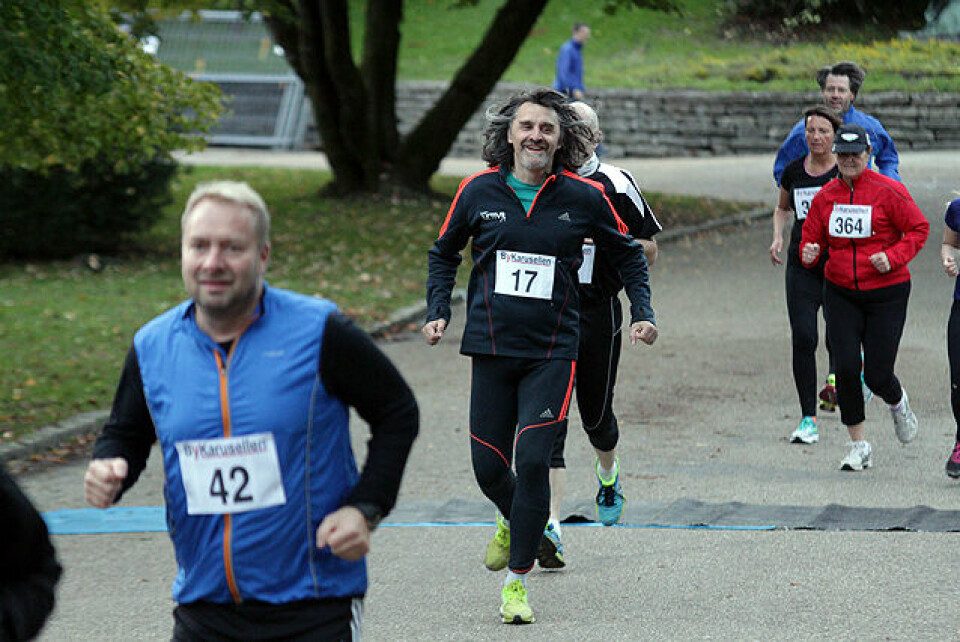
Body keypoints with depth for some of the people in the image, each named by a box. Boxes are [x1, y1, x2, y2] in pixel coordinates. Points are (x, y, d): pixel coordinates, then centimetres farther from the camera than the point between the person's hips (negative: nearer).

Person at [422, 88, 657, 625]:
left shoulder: (584, 197, -3)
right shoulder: (479, 191, 0)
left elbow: (628, 254, 13)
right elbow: (445, 252, 16)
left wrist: (643, 313, 3)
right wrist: (439, 311, 4)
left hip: (553, 352, -2)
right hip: (491, 348, 2)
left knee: (532, 459, -13)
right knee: (489, 467, 5)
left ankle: (517, 580, -2)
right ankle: (514, 523, 41)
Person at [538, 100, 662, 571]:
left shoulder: (615, 185, 0)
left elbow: (648, 250, 3)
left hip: (598, 314, 0)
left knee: (596, 413, 12)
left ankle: (608, 473, 49)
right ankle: (550, 526, -16)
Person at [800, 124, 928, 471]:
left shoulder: (888, 191, -9)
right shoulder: (826, 195, 4)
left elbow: (918, 228, -5)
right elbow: (811, 234, 12)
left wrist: (892, 257, -19)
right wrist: (809, 252, -11)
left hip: (886, 295, -3)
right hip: (840, 295, 3)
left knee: (877, 375, -5)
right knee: (846, 367, -10)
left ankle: (898, 403, 34)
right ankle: (859, 446, 4)